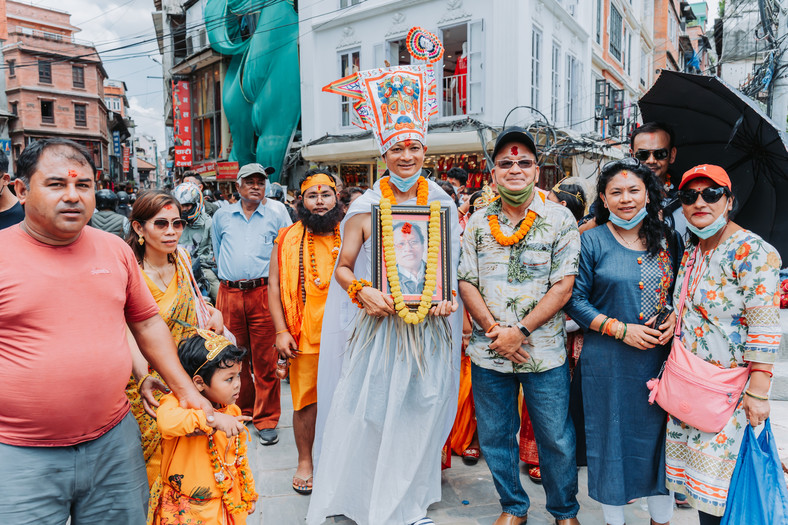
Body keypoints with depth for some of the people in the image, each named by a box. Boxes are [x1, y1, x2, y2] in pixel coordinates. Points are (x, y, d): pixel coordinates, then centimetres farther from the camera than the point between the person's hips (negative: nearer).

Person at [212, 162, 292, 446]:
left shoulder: (277, 212, 5)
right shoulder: (222, 216, 14)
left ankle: (266, 420, 10)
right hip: (229, 295, 3)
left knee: (265, 360, -2)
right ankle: (242, 411, 28)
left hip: (263, 292, -3)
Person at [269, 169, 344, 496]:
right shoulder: (288, 240, 5)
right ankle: (305, 462, 27)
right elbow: (274, 287, 3)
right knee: (306, 401, 8)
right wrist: (281, 331, -5)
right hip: (304, 337, 0)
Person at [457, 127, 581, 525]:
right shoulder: (477, 222, 5)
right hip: (488, 354, 3)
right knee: (494, 437, 14)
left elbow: (563, 287, -8)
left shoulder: (560, 219, -2)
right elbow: (465, 282, 2)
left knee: (556, 439, 9)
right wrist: (493, 330, -10)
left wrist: (520, 331, -14)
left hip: (544, 353, -2)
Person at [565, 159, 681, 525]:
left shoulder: (668, 240, 7)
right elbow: (575, 299, -7)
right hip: (608, 360, -3)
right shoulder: (591, 242, -5)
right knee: (611, 436, 7)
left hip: (660, 356, 3)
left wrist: (674, 319, -5)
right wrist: (621, 329, -15)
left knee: (660, 434, 12)